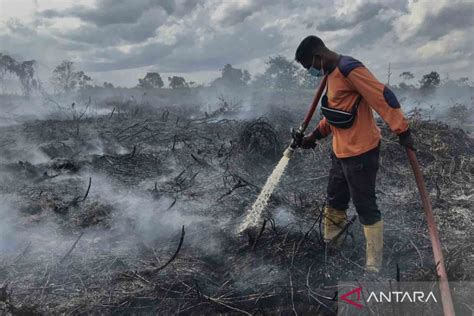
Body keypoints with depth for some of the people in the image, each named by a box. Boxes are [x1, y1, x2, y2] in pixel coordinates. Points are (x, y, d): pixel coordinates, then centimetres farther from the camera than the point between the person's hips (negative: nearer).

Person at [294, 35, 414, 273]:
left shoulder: (350, 70, -19)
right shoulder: (332, 74, 12)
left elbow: (383, 97, -22)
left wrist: (402, 131, -23)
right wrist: (314, 136, 20)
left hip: (360, 152, -10)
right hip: (341, 151, 10)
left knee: (365, 206, 0)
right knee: (335, 200, 20)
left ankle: (374, 264, 13)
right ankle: (328, 244, 38)